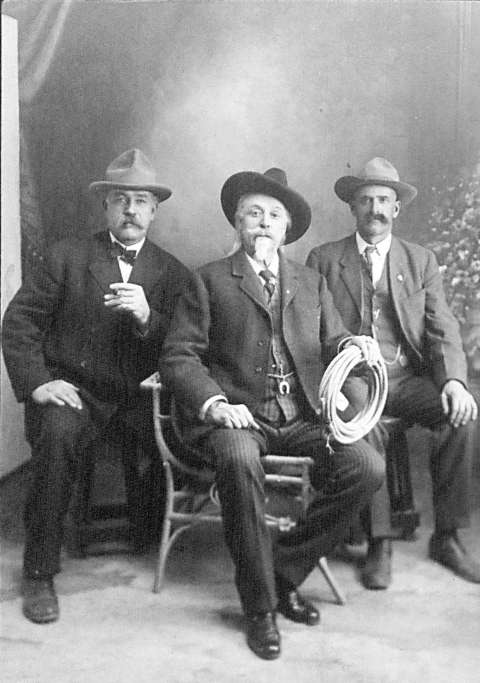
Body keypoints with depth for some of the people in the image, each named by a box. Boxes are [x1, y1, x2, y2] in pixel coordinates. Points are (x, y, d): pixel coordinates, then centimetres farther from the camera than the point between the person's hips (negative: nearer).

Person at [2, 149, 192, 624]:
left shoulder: (171, 273, 10)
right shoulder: (66, 256, 6)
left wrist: (147, 317, -19)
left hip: (135, 397, 3)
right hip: (73, 388, -2)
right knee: (59, 433, -33)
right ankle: (39, 573, -18)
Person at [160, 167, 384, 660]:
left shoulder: (311, 283, 20)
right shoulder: (210, 281, 8)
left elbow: (330, 344, 14)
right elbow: (178, 356, 0)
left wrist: (351, 344, -11)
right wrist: (216, 404, -17)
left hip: (302, 417, 4)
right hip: (236, 416, -3)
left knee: (367, 468, -20)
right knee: (239, 462, -36)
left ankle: (286, 573, -1)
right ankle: (260, 605, -14)